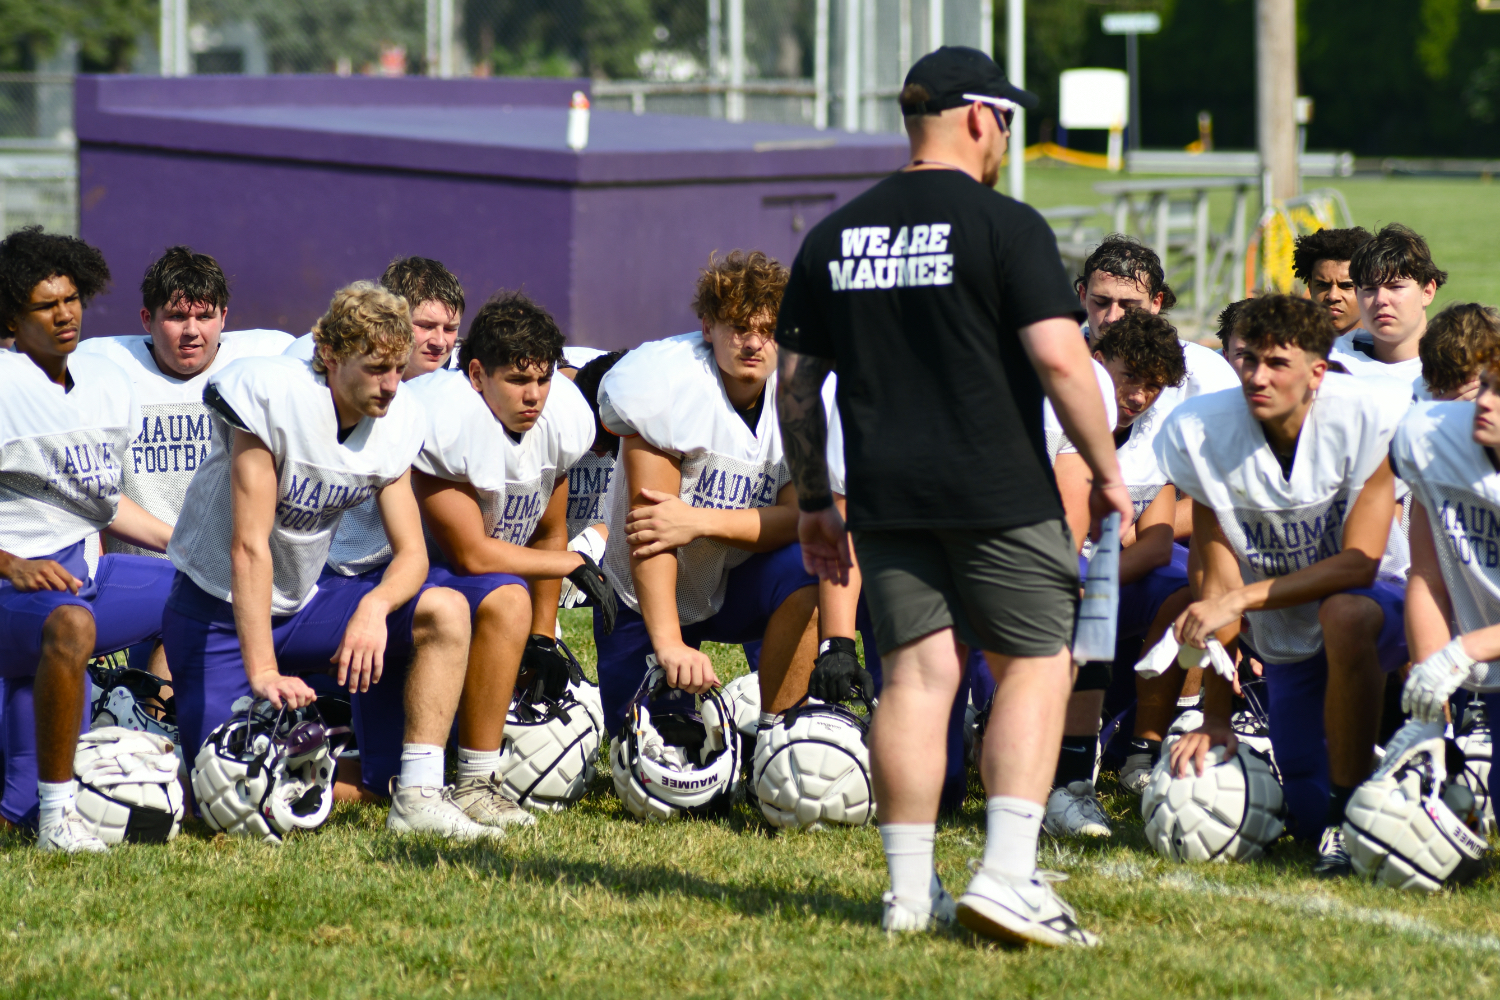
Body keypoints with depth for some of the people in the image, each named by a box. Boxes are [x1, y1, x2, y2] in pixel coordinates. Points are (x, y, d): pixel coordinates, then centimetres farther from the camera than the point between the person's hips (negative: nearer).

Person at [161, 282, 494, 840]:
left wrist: (374, 606, -28)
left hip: (301, 605, 6)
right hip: (219, 611, -6)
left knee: (445, 612, -15)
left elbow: (411, 553, -4)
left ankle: (417, 795, -17)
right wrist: (263, 673, -33)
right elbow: (249, 547, -27)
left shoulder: (395, 422, -4)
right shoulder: (275, 398, -24)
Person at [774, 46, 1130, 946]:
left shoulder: (834, 237, 10)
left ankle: (911, 891, 6)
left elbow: (796, 382, 13)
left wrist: (815, 502, 21)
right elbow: (1059, 358, -14)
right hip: (998, 492, -5)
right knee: (1035, 664, 4)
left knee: (916, 672, 8)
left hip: (886, 499, 5)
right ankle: (1007, 877, -8)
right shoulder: (1006, 227, -7)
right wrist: (1108, 470, -3)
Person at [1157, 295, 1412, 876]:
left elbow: (1359, 563, -23)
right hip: (1285, 641, 4)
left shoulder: (1364, 417, -22)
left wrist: (1240, 600, -29)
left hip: (1377, 599, -3)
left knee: (1343, 615, -40)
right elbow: (1220, 582, -10)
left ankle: (1351, 810, -25)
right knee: (1307, 814, -1)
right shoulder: (1203, 432, -13)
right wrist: (1214, 718, -13)